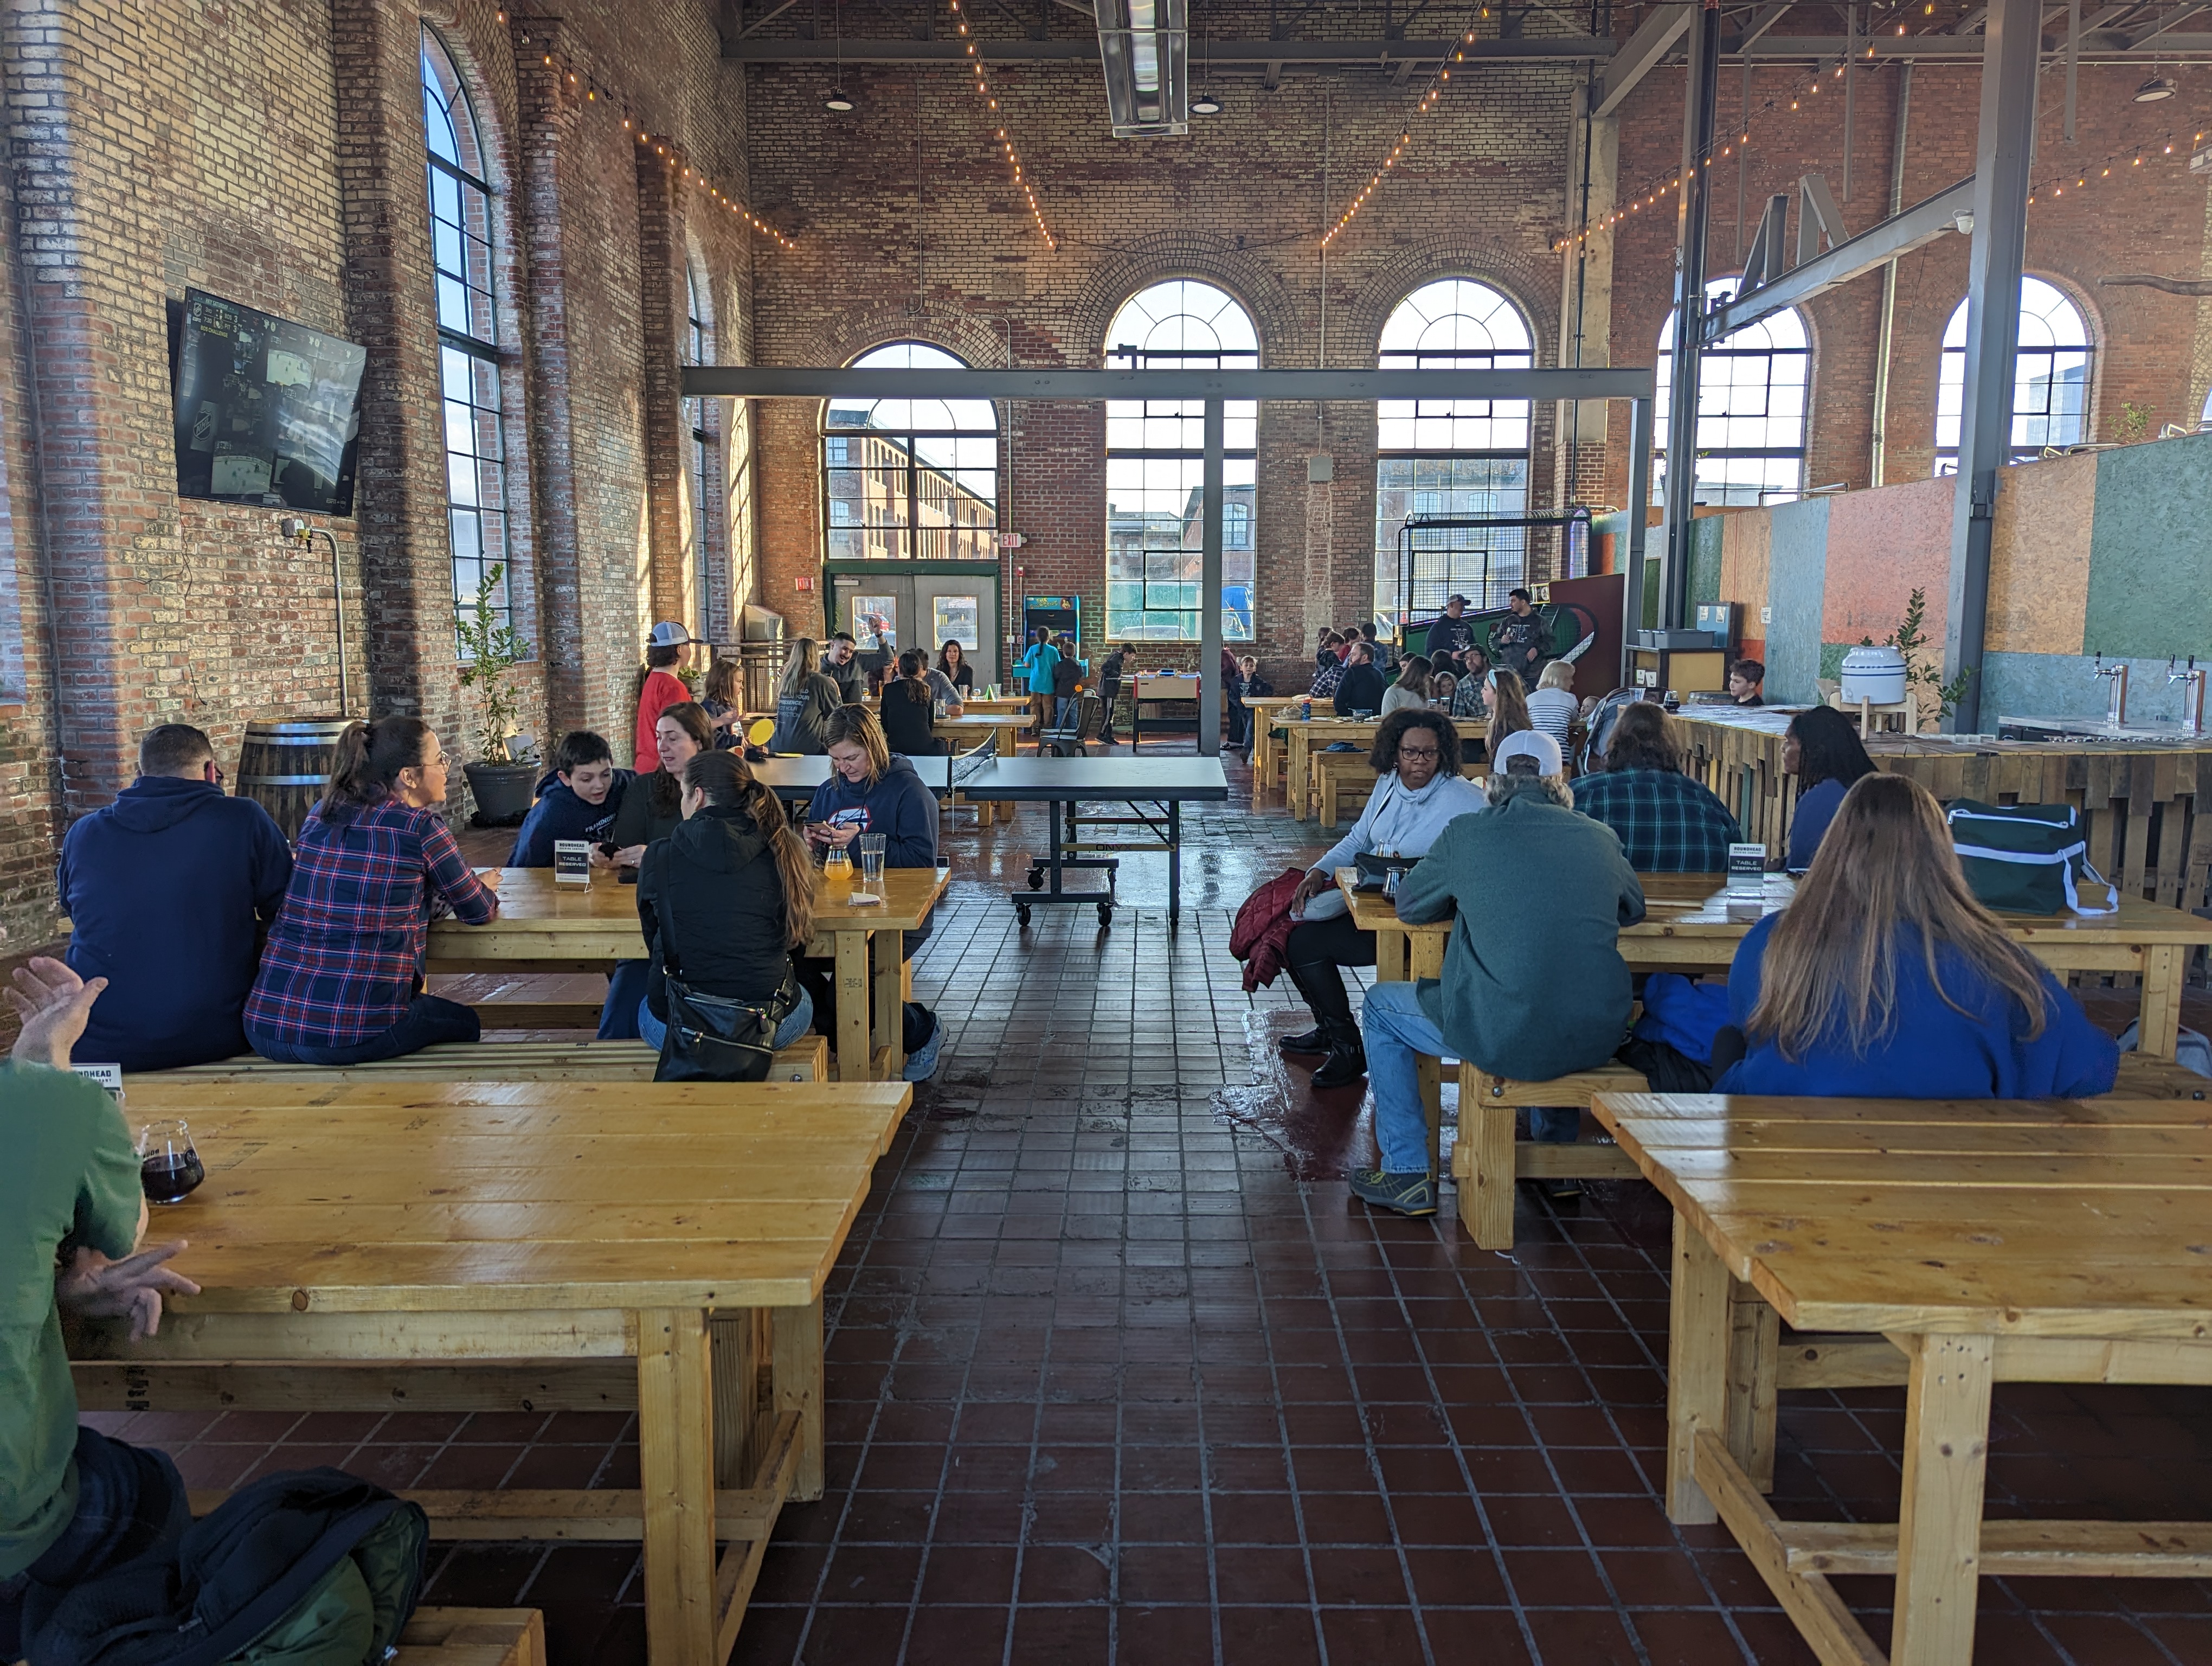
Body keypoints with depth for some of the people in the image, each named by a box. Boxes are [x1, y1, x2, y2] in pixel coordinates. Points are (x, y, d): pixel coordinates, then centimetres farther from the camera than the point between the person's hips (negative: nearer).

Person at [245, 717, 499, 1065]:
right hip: (358, 1033, -6)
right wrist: (485, 887, 28)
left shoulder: (321, 814, 9)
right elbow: (478, 912, 5)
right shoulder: (421, 827, -7)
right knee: (465, 1022, 24)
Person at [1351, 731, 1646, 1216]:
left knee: (1380, 1006, 21)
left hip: (1500, 1040, -4)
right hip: (1596, 1041, 4)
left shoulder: (1466, 835, -3)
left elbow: (1409, 906, 12)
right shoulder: (1599, 838, 5)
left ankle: (1408, 1174, 22)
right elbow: (1633, 909, 24)